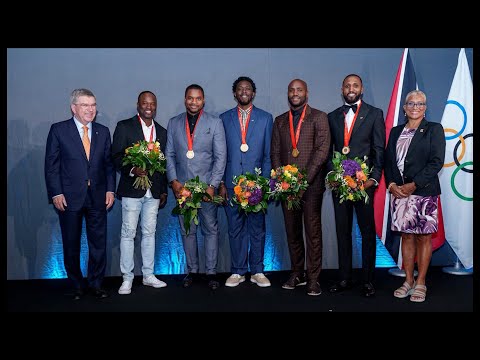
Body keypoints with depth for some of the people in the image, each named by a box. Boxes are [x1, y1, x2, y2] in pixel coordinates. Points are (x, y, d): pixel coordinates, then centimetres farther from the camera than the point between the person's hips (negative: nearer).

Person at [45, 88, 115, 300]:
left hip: (97, 197, 2)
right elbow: (51, 165, -2)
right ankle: (77, 286, 25)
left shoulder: (103, 131, 9)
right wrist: (56, 193, -9)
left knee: (99, 243, 7)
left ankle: (96, 284, 22)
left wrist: (110, 189, 1)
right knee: (71, 245, 9)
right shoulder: (58, 130, -1)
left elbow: (109, 163, 10)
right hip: (69, 197, -2)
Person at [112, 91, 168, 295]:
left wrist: (164, 191, 12)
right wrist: (132, 169, -23)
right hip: (132, 189, -4)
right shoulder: (124, 127, 1)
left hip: (154, 192, 4)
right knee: (128, 233, 1)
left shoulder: (161, 132, 14)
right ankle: (127, 278, 11)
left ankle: (148, 275, 20)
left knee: (149, 233, 10)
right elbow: (116, 156, -5)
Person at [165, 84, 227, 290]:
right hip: (182, 186, 3)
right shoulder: (173, 123, 10)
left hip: (206, 186, -2)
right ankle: (192, 271, 23)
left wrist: (213, 185, -10)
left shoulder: (215, 123, 2)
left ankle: (211, 272, 14)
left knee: (210, 229, 3)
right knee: (187, 231, 10)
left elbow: (221, 156, -3)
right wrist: (173, 181, -4)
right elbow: (169, 155, 9)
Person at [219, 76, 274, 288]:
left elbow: (268, 154, 5)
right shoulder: (224, 118, 10)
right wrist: (221, 183, 1)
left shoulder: (265, 118, 8)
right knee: (235, 228, 6)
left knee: (257, 228, 5)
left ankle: (257, 271, 17)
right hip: (232, 183, 1)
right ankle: (238, 271, 17)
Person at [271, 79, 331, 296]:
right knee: (292, 231, 8)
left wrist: (304, 180, -13)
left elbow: (322, 150, -6)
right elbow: (275, 152, 12)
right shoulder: (280, 121, 17)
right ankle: (297, 273, 19)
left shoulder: (319, 117, 3)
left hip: (311, 183, -4)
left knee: (312, 231, -2)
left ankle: (313, 278, 6)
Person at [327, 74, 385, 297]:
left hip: (364, 182, -3)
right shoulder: (333, 116, 14)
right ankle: (345, 278, 20)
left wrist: (374, 178, -10)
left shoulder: (374, 114, 5)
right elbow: (328, 150, 12)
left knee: (368, 231, 3)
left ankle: (367, 280, 15)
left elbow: (379, 150, 0)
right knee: (342, 231, 9)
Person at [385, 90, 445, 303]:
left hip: (423, 192, -3)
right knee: (406, 236, 7)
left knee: (424, 237, 2)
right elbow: (388, 161, 13)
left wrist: (413, 185, -13)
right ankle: (408, 281, 17)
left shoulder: (434, 129, 3)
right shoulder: (396, 131, 16)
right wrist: (391, 184, -4)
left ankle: (420, 284, 12)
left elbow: (436, 162, -6)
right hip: (398, 191, 3)